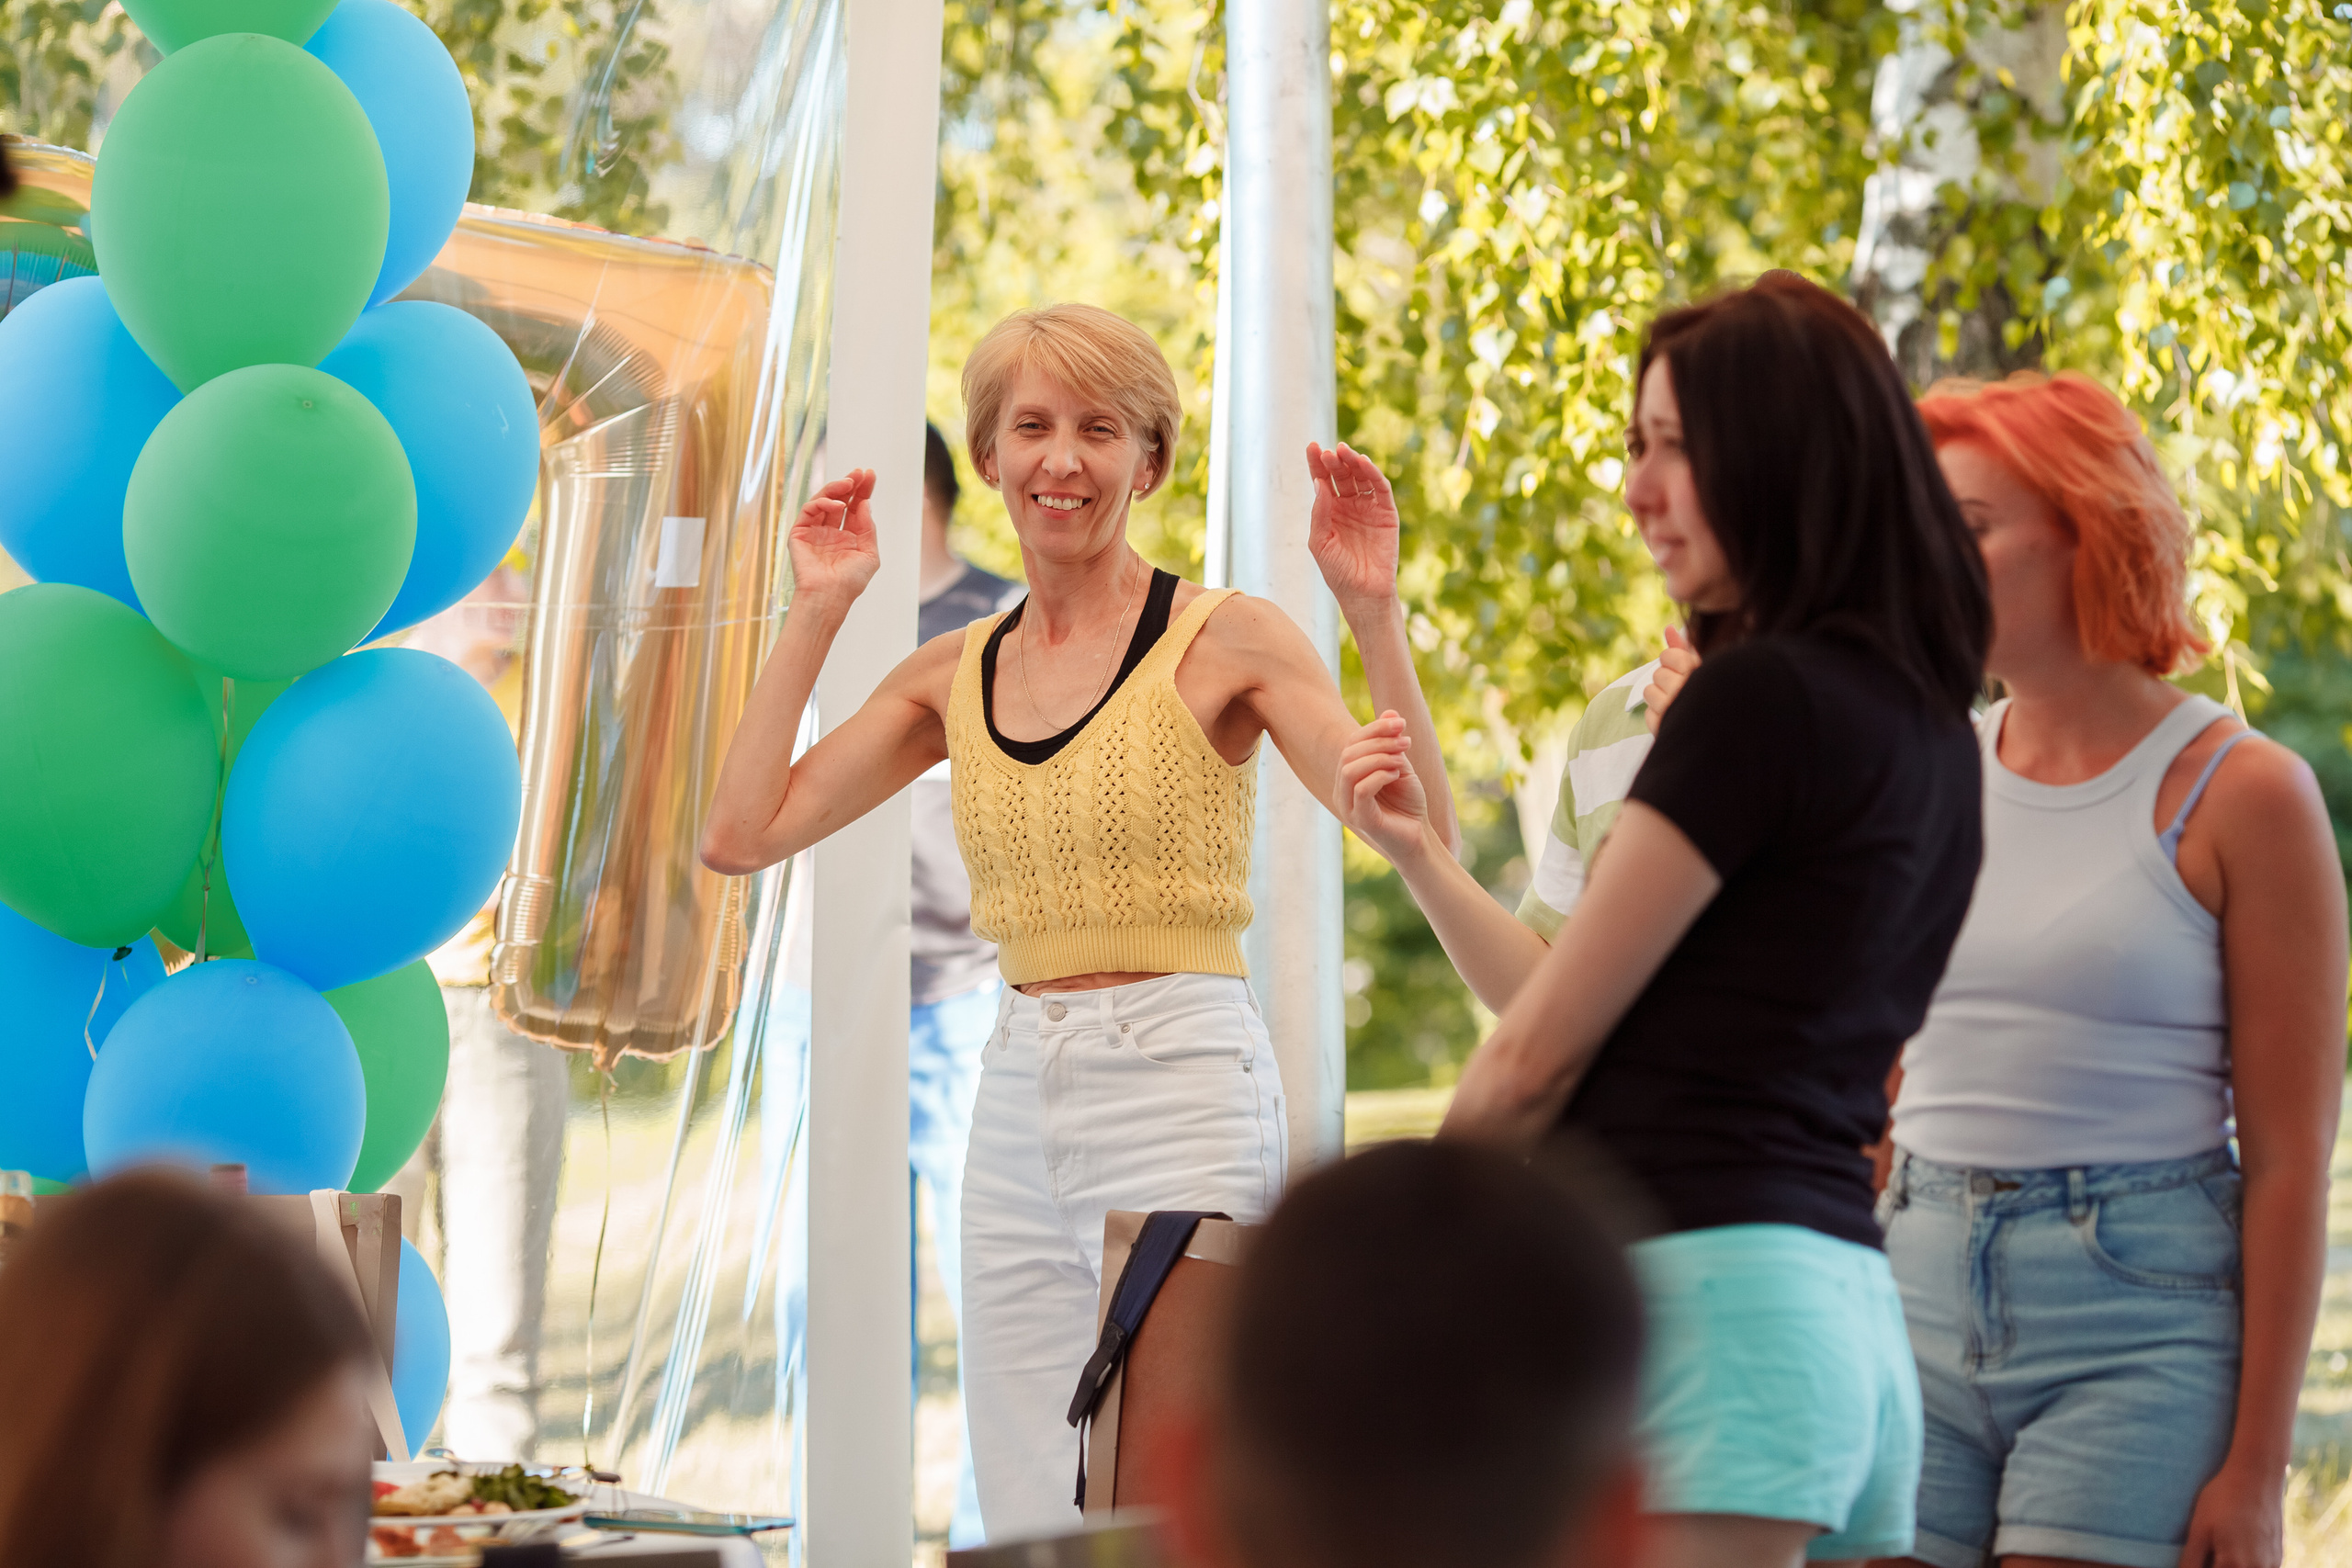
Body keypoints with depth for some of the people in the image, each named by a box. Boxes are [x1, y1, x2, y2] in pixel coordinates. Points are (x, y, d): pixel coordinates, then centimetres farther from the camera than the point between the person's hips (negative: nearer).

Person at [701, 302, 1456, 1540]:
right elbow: (740, 834, 6)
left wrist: (1373, 613, -20)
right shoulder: (954, 674, 12)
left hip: (1181, 1078, -5)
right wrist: (816, 611, 8)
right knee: (1025, 1522, 6)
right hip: (1017, 1097, 5)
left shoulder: (1223, 641, -2)